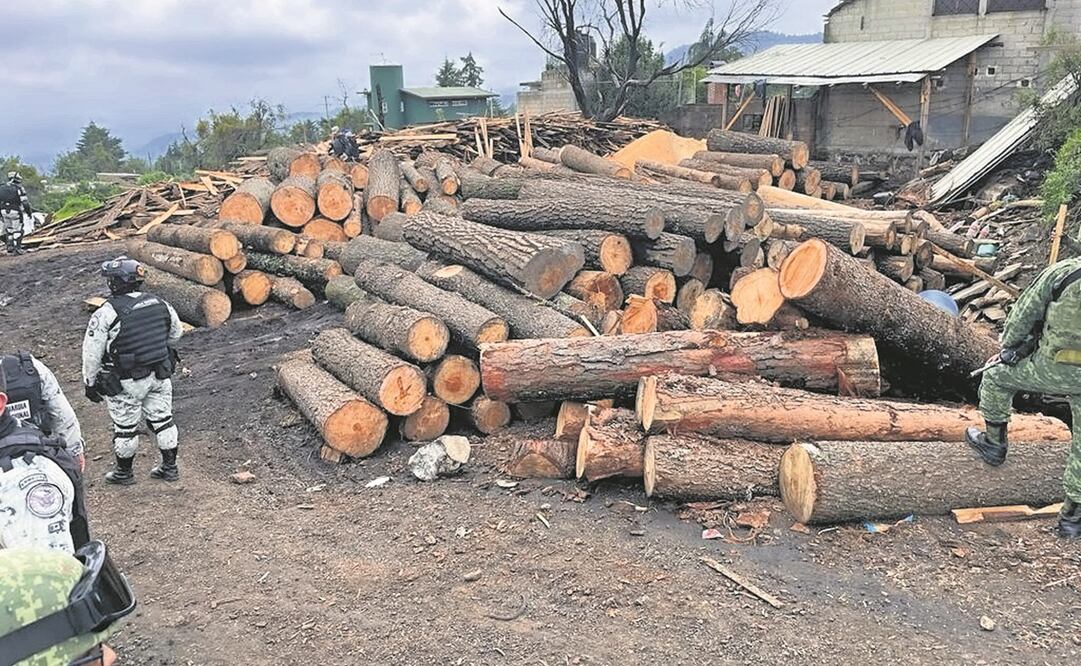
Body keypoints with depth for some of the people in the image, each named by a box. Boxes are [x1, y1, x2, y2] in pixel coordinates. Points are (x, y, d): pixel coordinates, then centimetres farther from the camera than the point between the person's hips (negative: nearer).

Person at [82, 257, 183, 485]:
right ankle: (170, 467, 28)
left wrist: (90, 383, 1)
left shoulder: (106, 314, -19)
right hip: (160, 376, 5)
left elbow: (92, 353, -12)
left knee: (125, 427, 13)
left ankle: (124, 472, 30)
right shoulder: (159, 304, -4)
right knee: (162, 419, 17)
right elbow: (176, 333, 13)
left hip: (126, 383, -5)